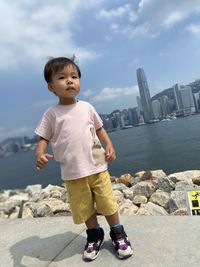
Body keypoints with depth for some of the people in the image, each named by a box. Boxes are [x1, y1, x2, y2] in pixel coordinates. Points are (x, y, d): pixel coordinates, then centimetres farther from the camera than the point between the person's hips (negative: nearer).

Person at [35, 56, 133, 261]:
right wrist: (40, 154, -20)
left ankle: (118, 234, 34)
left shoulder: (86, 107, 2)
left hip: (97, 166, 1)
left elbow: (99, 128, 11)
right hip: (72, 173, 0)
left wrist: (109, 145, -1)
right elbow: (43, 138, 0)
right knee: (84, 209, 14)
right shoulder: (51, 114, -3)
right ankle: (94, 235, 40)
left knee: (108, 203, 11)